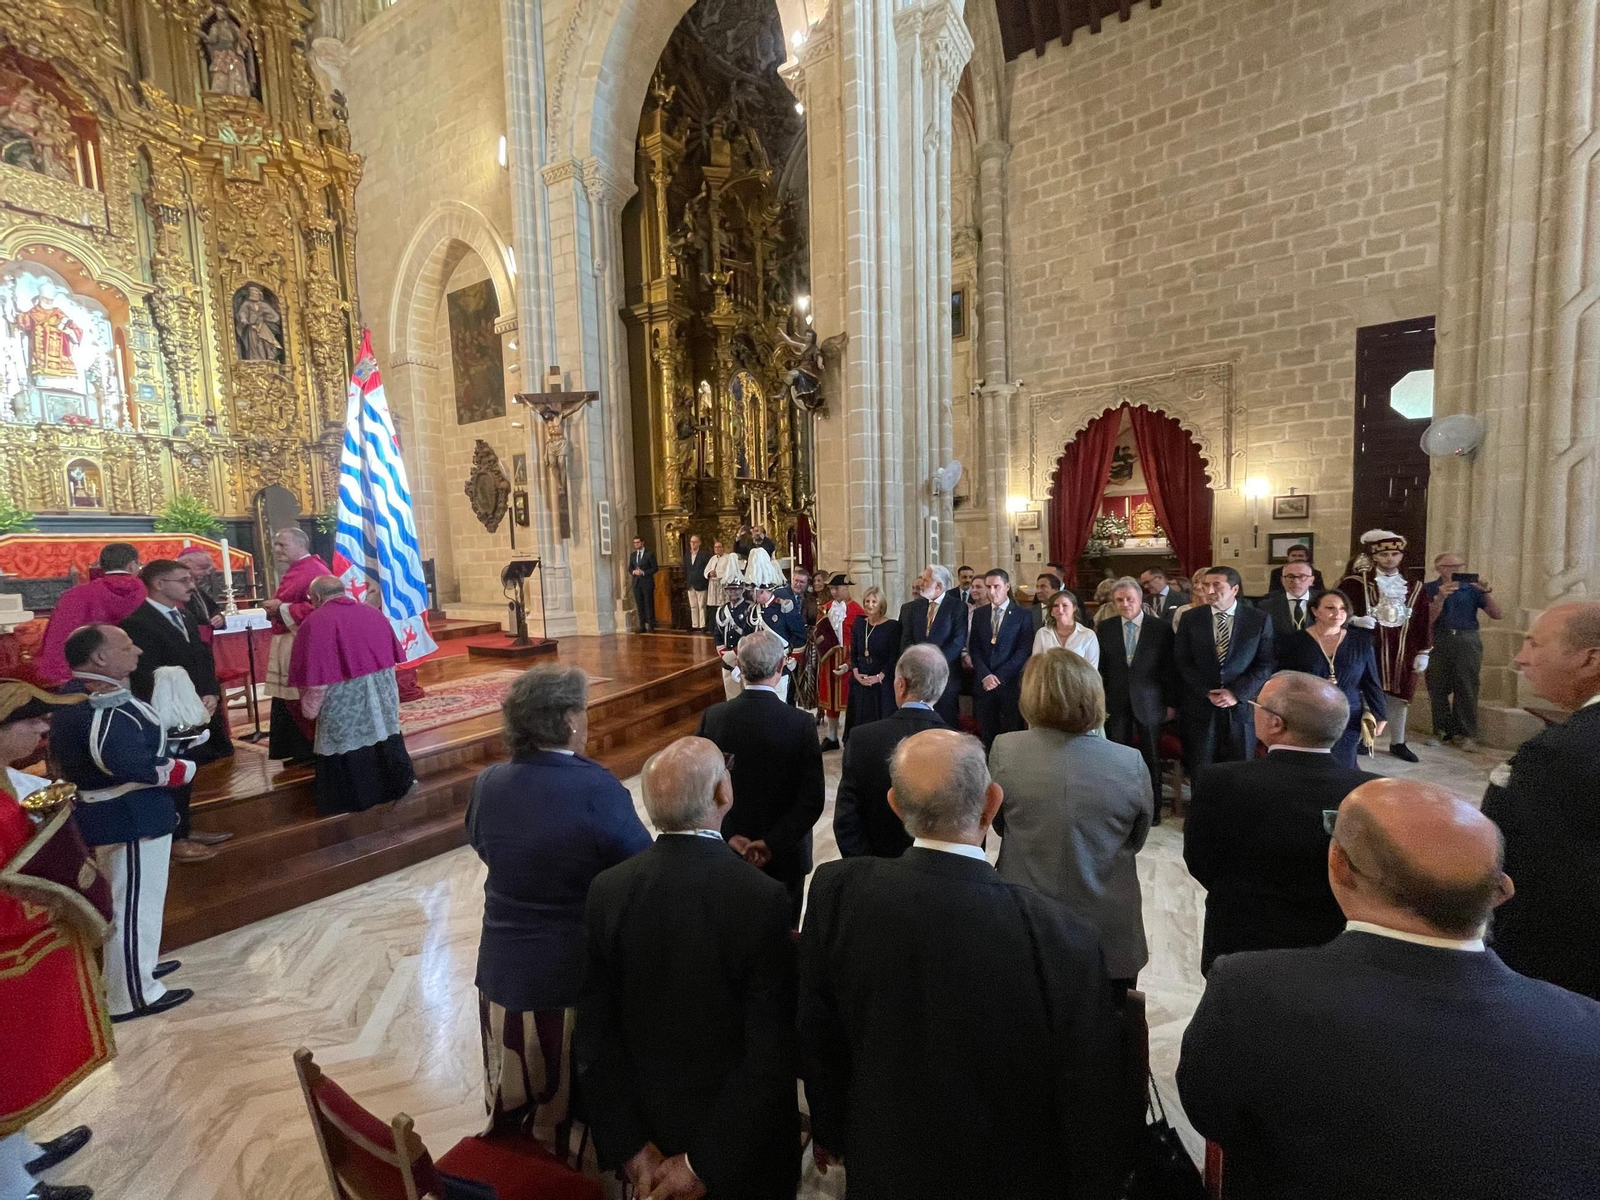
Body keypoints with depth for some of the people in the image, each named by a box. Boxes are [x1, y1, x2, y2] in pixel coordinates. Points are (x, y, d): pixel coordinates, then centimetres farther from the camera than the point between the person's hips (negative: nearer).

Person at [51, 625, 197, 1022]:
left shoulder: (72, 696, 6)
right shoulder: (104, 706, -26)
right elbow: (132, 765, -37)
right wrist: (183, 769, -21)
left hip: (101, 811, 11)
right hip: (129, 817, -11)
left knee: (120, 899, 25)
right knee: (135, 903, 3)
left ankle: (131, 966, 42)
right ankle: (130, 996, 17)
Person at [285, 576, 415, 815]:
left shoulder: (315, 622, -11)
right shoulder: (374, 612, 8)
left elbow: (313, 672, -12)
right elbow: (394, 654, 14)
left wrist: (310, 708, -1)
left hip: (344, 702, -6)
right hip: (382, 692, 6)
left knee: (348, 746, 5)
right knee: (382, 733, 18)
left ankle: (355, 798, 14)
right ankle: (400, 784, 25)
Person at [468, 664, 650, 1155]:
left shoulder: (488, 783, -10)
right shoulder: (597, 788, -25)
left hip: (504, 973, 5)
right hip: (580, 977, -4)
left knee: (517, 1106, 26)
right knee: (582, 1103, 19)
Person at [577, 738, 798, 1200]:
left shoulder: (607, 890, -16)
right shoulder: (763, 898, -27)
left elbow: (594, 1036, -9)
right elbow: (772, 1055, -24)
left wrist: (628, 1146, -2)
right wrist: (705, 1162, -13)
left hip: (651, 1128, 3)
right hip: (740, 1137, -3)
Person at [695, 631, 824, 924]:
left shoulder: (712, 716, -11)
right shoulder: (800, 723, -18)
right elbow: (812, 801, -19)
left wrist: (729, 837, -8)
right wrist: (772, 843, -16)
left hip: (729, 852, 3)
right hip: (783, 856, -2)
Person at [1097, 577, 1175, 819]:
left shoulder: (1161, 628, -3)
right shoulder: (1105, 629, 3)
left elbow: (1169, 668, -1)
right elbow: (1099, 669, 5)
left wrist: (1170, 703, -1)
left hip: (1149, 703, -1)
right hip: (1116, 703, 2)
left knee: (1151, 758, 10)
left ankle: (1152, 810, 24)